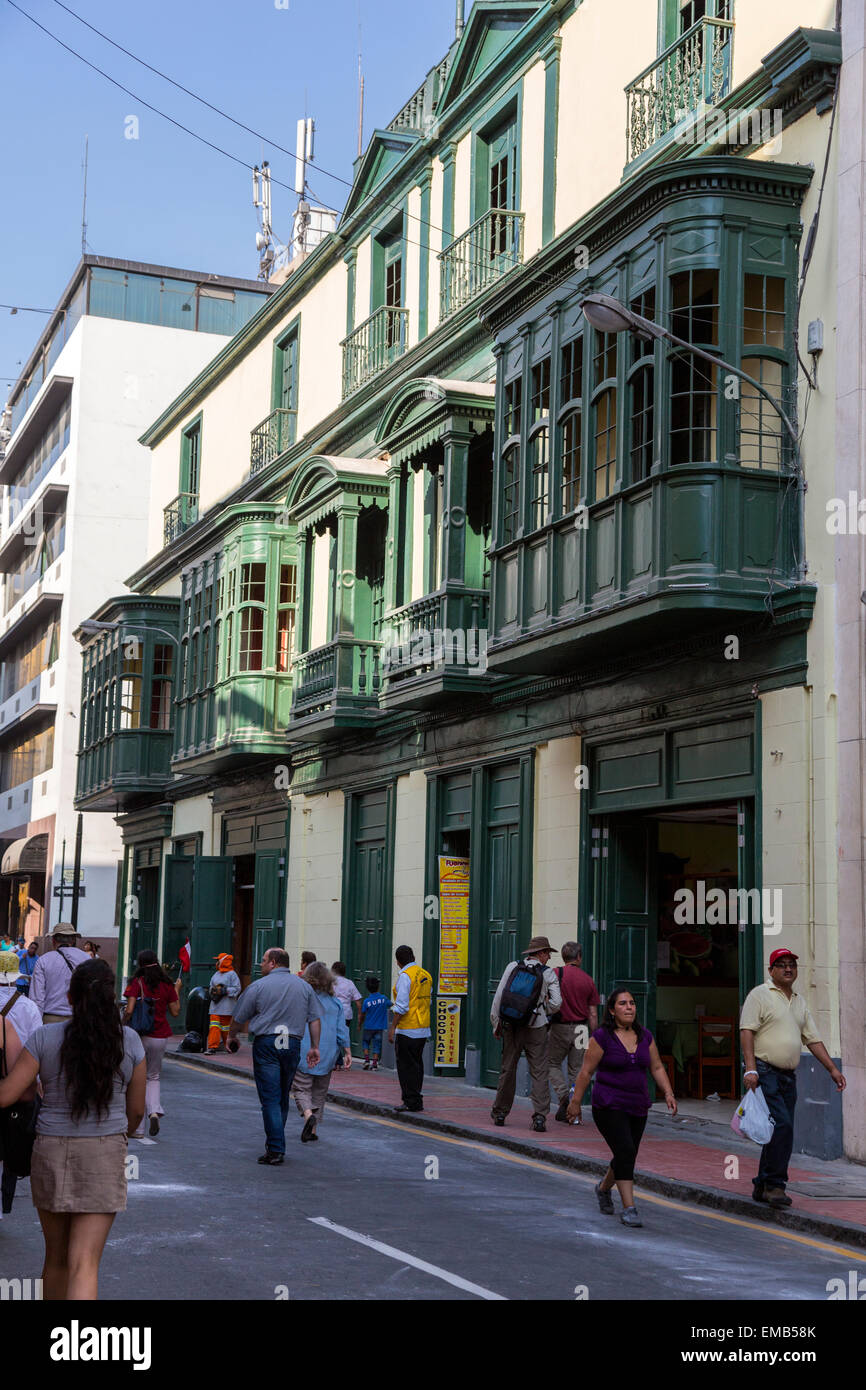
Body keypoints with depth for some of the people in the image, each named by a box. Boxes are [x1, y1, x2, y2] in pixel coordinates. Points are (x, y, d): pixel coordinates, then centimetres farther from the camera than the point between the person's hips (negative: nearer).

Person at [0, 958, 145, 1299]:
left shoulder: (45, 1037, -7)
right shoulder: (129, 1041, -5)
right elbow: (136, 1108, 4)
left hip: (51, 1155, 1)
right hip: (103, 1159, -1)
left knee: (57, 1257, 20)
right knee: (84, 1267, -4)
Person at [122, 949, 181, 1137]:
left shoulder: (136, 983, -8)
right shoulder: (167, 984, 1)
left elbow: (129, 1010, -17)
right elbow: (175, 1012, 5)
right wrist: (176, 991, 16)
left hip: (141, 1036, -3)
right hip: (162, 1036, 3)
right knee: (153, 1077, 21)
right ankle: (154, 1111, -4)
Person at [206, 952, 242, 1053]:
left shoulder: (231, 974, -6)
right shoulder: (216, 974, 14)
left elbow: (237, 988, -11)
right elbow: (211, 986, 23)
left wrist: (224, 990, -17)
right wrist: (213, 990, 0)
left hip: (226, 1006, -5)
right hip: (215, 1005, 5)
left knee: (225, 1026, 6)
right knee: (214, 1026, -4)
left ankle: (227, 1046, 20)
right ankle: (212, 1046, -3)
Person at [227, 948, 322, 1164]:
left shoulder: (258, 986, -2)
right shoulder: (304, 986, 10)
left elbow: (239, 1018, 4)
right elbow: (315, 1019, 7)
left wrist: (231, 1037, 21)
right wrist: (315, 1047, 11)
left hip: (266, 1043, -4)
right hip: (292, 1045, 4)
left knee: (270, 1099, -4)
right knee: (283, 1098, 16)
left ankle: (276, 1149, -10)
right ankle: (274, 1142, 25)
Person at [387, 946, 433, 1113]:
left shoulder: (405, 976, -13)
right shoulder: (426, 975, 11)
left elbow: (401, 1006, -18)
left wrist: (392, 1027, -14)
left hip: (407, 1029, -8)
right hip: (423, 1028, 8)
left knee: (406, 1066, -2)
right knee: (417, 1064, 14)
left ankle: (412, 1101, -1)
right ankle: (416, 1100, 19)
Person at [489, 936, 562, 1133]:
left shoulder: (513, 967, 3)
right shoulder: (548, 973, -3)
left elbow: (498, 996, 1)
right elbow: (556, 1003, -6)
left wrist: (496, 1022, 8)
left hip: (510, 1026, 3)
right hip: (536, 1028, -3)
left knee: (508, 1068, 14)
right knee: (540, 1072, 1)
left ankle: (500, 1112, 22)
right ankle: (540, 1116, -7)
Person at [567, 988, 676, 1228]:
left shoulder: (645, 1036, 7)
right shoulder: (602, 1036, -8)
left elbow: (657, 1067, 13)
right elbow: (586, 1072, -6)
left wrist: (668, 1093, 1)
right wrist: (575, 1102, -6)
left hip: (638, 1108, 6)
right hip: (609, 1106, -6)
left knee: (626, 1157, 13)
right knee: (625, 1153, -16)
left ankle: (603, 1188, 40)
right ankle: (628, 1208, -12)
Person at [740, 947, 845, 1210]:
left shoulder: (800, 1002, 19)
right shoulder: (759, 995, -2)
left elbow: (813, 1039, 21)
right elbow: (747, 1031, -10)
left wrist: (833, 1069, 12)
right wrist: (750, 1069, -20)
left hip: (789, 1075, 7)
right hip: (764, 1072, -7)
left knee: (780, 1132, 7)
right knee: (782, 1125, -18)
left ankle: (762, 1186, 16)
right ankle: (775, 1184, -12)